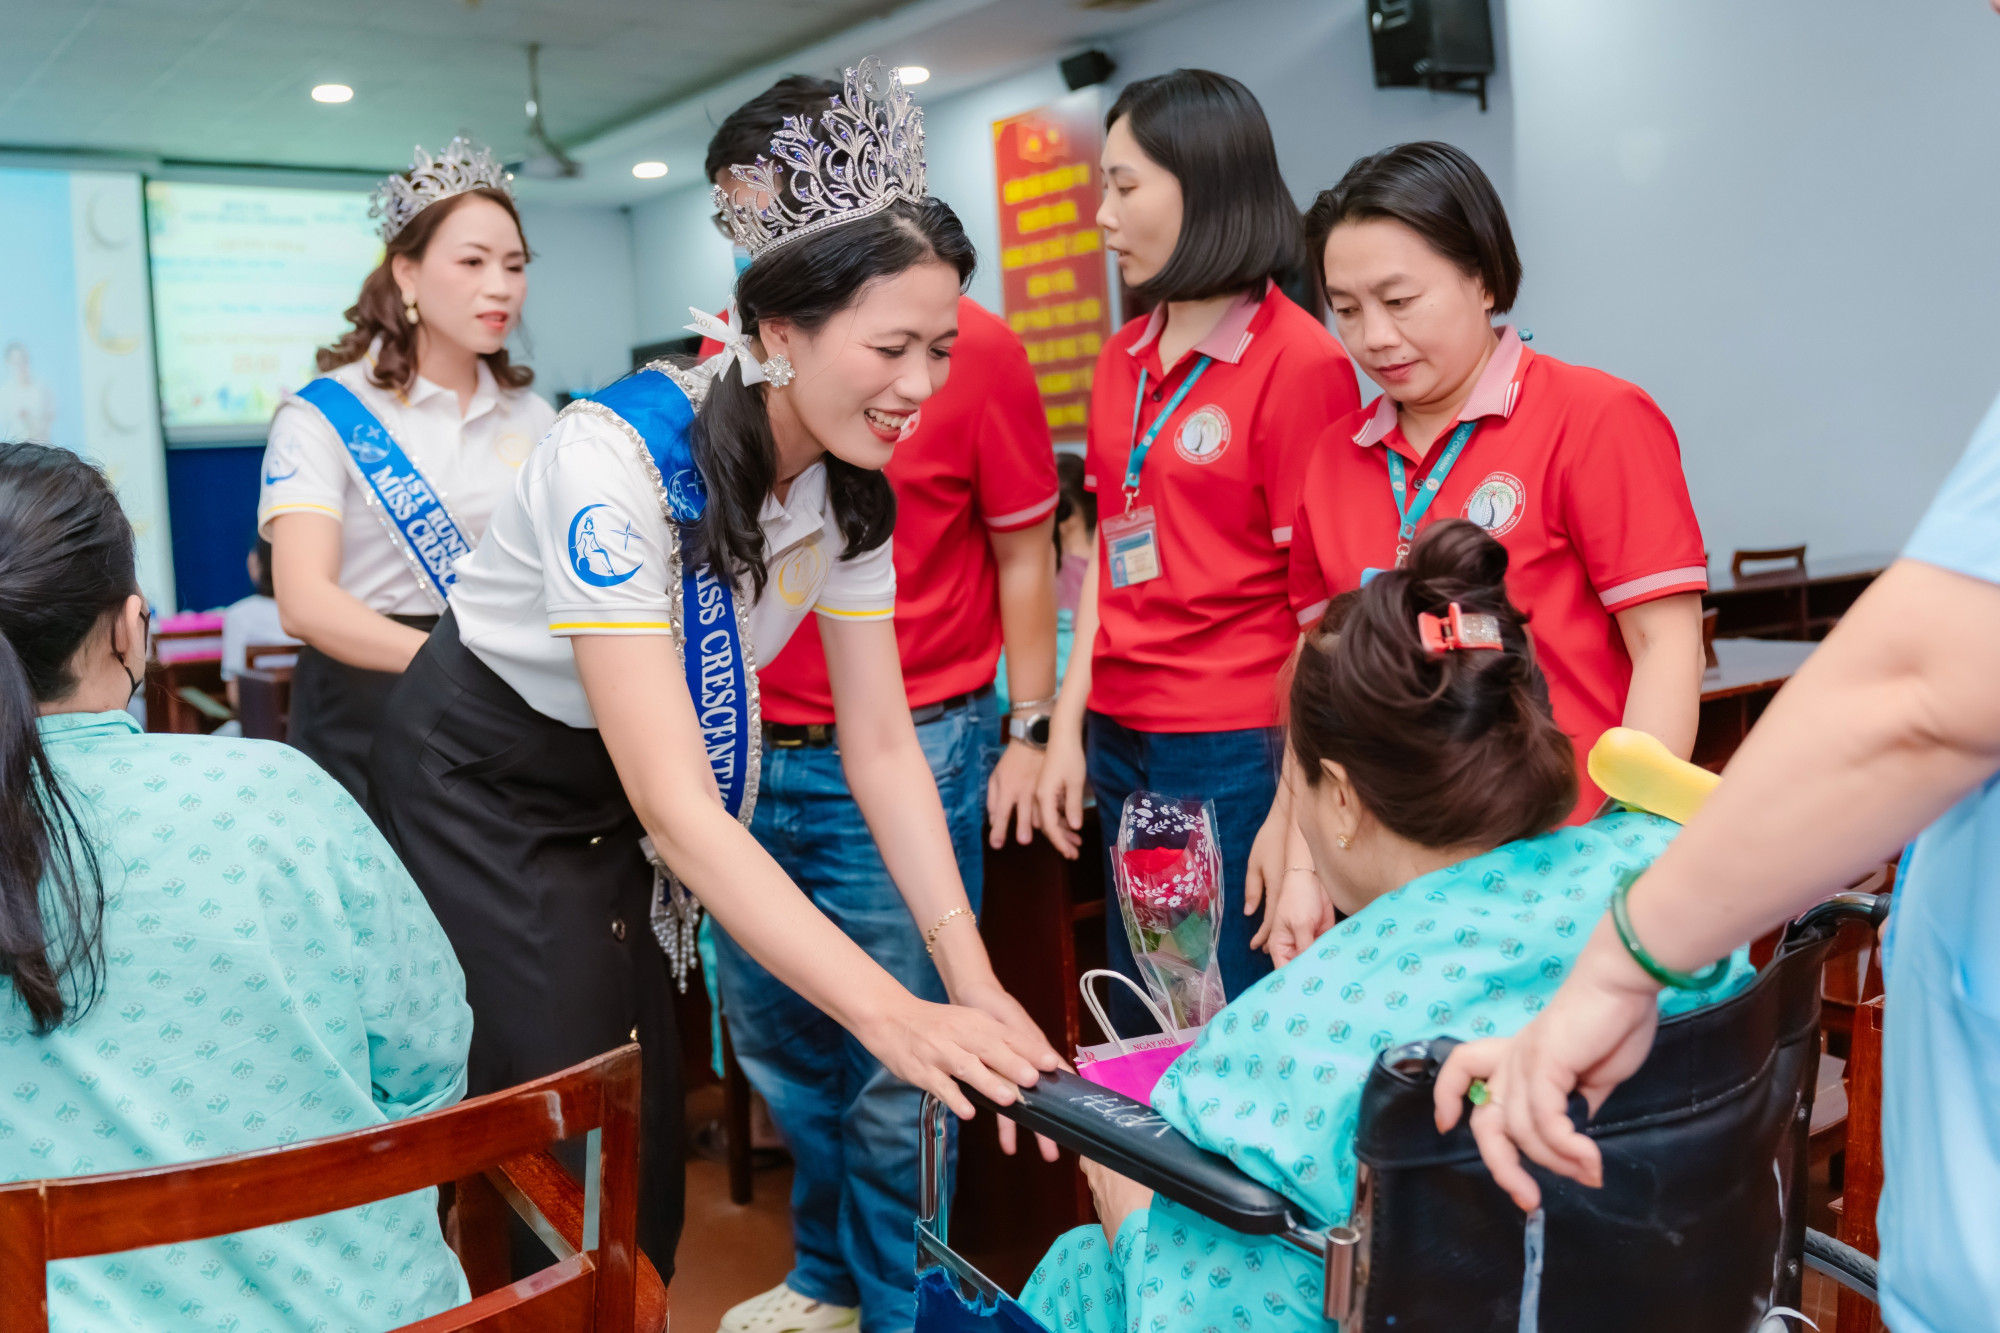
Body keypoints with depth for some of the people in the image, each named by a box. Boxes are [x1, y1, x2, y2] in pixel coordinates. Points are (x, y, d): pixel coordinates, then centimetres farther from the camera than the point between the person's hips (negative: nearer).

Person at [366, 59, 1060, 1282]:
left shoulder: (853, 483, -12)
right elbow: (673, 801, -37)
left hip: (621, 794, 6)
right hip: (484, 782, -6)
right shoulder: (618, 459, -33)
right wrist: (892, 1013, -43)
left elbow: (882, 745, -9)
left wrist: (974, 980, -19)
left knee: (654, 1120, 7)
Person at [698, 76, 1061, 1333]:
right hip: (753, 751, 5)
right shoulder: (735, 344, 7)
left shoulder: (973, 346, -6)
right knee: (771, 1030, 16)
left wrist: (1028, 732, -3)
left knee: (895, 1062, 3)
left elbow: (1025, 553, -1)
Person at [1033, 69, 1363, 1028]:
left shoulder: (1300, 361, -12)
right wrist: (1069, 727, 10)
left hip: (1234, 757, -7)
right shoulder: (1123, 360, 10)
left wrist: (1294, 803, -16)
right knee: (1134, 1034, 19)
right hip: (1121, 743, 7)